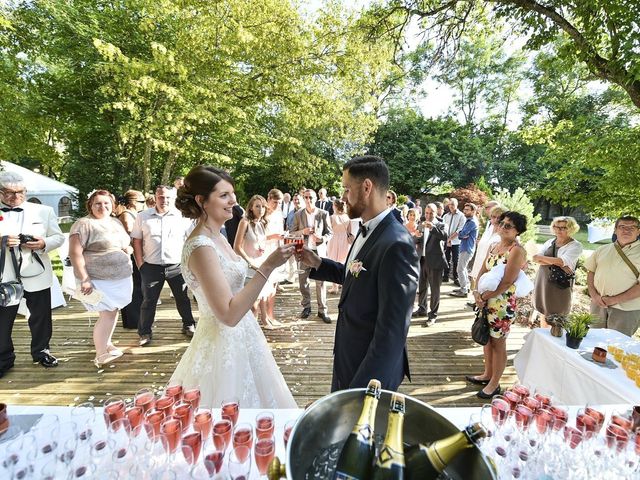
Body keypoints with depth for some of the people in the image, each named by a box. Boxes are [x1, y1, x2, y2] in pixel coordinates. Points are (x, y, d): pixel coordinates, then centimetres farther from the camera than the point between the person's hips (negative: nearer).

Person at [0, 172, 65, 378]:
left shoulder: (44, 211, 4)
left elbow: (58, 237, 4)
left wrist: (43, 243, -16)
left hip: (36, 275, 1)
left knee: (41, 317, 12)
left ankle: (41, 351, 32)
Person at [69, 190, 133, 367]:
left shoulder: (116, 222, 14)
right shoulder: (84, 224, -10)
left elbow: (126, 244, 26)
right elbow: (75, 253, -16)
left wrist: (129, 249, 4)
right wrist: (84, 279, -20)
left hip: (121, 278, 7)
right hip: (99, 280, -7)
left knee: (113, 312, 14)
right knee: (107, 315, -6)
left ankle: (107, 343, 33)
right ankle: (100, 356, 8)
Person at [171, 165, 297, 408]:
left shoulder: (218, 238, 4)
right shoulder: (200, 247, -24)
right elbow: (229, 314, -29)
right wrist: (268, 266, -30)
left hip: (240, 338, 9)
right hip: (224, 345, -9)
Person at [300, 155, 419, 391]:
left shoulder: (396, 244, -28)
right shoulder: (366, 231, 1)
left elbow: (392, 329, -28)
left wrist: (364, 386, -25)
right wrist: (317, 263, -1)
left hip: (372, 368, -8)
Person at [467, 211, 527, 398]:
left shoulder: (516, 251, -16)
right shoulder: (494, 246, 8)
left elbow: (506, 282, -20)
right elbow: (483, 271, 8)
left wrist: (483, 297, -14)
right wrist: (477, 292, -7)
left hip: (503, 303, -7)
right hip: (486, 301, 8)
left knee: (498, 342, 7)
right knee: (487, 338, 19)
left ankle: (494, 384, 24)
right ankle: (487, 375, 38)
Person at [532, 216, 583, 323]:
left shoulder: (576, 246, -4)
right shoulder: (550, 242, 9)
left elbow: (562, 261, -19)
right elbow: (536, 259, -3)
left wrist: (541, 258, -8)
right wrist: (556, 263, -17)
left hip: (560, 285, -4)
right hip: (543, 282, 4)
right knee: (543, 313, 14)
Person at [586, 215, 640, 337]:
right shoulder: (602, 250, 8)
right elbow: (591, 272, 10)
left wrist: (614, 300, -14)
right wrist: (594, 295, -3)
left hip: (626, 309, -3)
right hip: (598, 304, 3)